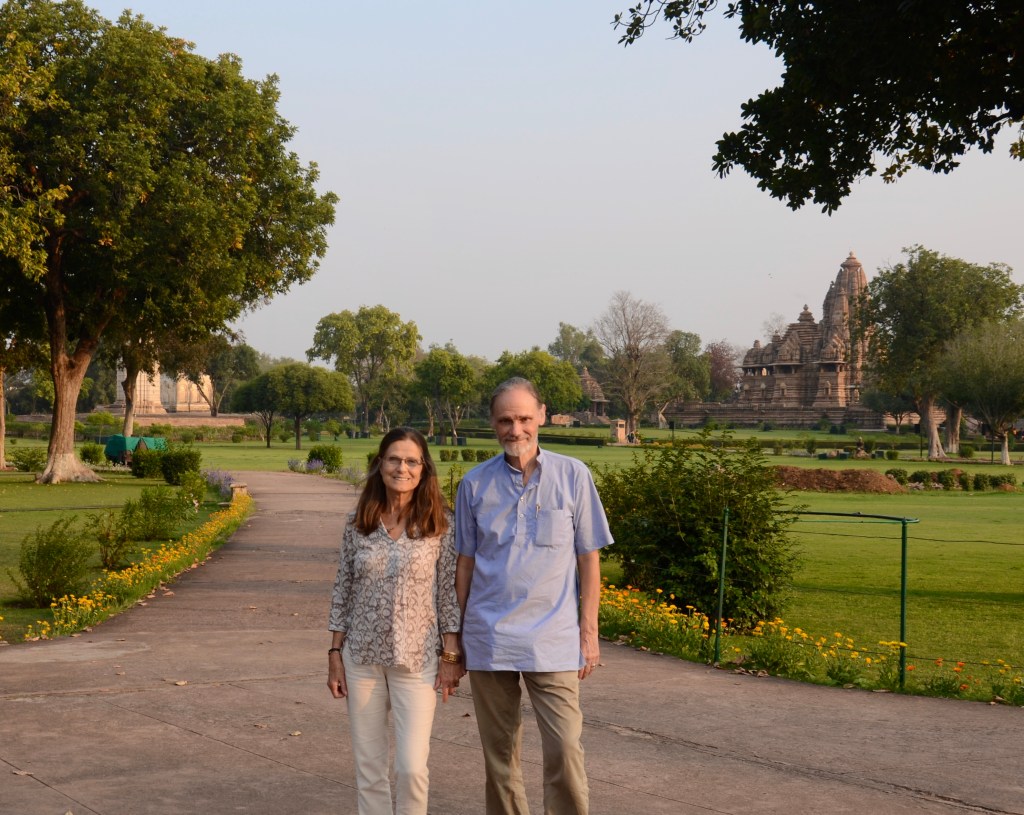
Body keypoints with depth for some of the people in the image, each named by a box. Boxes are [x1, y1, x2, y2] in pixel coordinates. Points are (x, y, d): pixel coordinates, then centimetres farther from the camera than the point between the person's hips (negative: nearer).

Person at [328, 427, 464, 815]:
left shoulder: (439, 523, -4)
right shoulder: (358, 523, 3)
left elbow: (449, 592, -1)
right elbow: (343, 591, 7)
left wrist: (451, 657, -4)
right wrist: (335, 655, 5)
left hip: (416, 659, -2)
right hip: (362, 657, 3)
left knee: (412, 767, -9)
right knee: (368, 767, 8)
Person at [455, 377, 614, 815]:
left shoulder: (573, 476, -1)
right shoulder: (475, 483, 4)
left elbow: (589, 560, 3)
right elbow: (464, 564, 9)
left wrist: (589, 632, -1)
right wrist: (454, 636, 8)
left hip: (553, 642, -2)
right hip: (488, 641, 2)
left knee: (565, 750, -9)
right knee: (499, 754, 10)